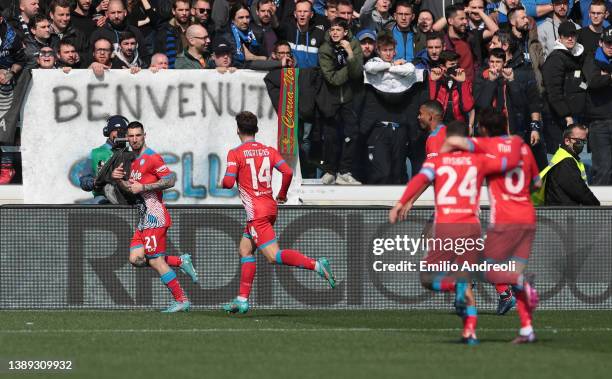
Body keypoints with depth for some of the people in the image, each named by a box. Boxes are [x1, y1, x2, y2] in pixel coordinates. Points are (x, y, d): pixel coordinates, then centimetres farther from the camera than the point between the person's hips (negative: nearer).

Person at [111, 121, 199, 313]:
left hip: (154, 216, -9)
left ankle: (181, 300, -1)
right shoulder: (133, 160, 18)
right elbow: (130, 188, 23)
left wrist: (143, 187, -18)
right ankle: (181, 261, 14)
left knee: (155, 261, -8)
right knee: (136, 259, 1)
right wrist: (118, 179, 2)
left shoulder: (151, 158, -10)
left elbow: (170, 180, -18)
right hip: (144, 218, 9)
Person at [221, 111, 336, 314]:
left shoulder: (235, 154, -8)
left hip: (256, 212, -8)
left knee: (273, 255, -13)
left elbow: (229, 182, -16)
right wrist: (282, 195, 14)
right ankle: (242, 299, 16)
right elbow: (287, 172, -2)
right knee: (245, 250, 17)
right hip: (270, 206, 8)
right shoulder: (269, 151, 8)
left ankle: (316, 265, -31)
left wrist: (223, 183, 9)